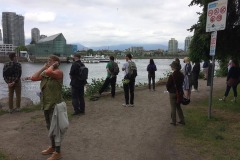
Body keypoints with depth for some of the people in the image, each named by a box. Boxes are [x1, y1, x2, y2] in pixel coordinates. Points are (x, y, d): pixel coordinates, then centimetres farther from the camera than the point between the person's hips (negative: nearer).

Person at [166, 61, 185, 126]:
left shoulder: (172, 76, -22)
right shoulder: (181, 75, -3)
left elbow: (167, 85, -14)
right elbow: (182, 83, 7)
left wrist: (169, 90, 5)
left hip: (173, 93, -6)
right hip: (179, 93, 6)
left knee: (173, 108, 7)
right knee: (178, 107, 21)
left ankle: (174, 122, 18)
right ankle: (182, 120, 25)